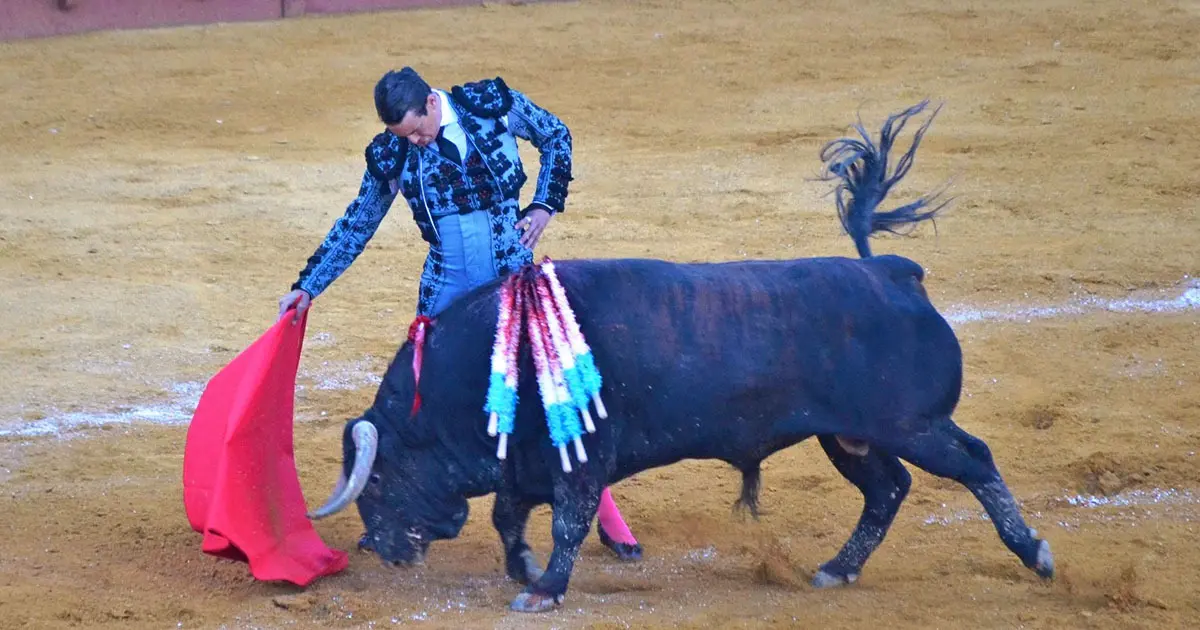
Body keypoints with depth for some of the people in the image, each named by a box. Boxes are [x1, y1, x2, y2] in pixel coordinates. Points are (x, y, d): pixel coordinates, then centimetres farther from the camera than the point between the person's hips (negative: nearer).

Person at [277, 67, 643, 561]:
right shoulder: (391, 153, -3)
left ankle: (607, 518, 7)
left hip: (514, 275, -2)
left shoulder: (493, 105, -8)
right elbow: (356, 226, 8)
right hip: (448, 288, 2)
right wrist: (308, 286, 7)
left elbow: (556, 136, 9)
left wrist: (545, 204, -2)